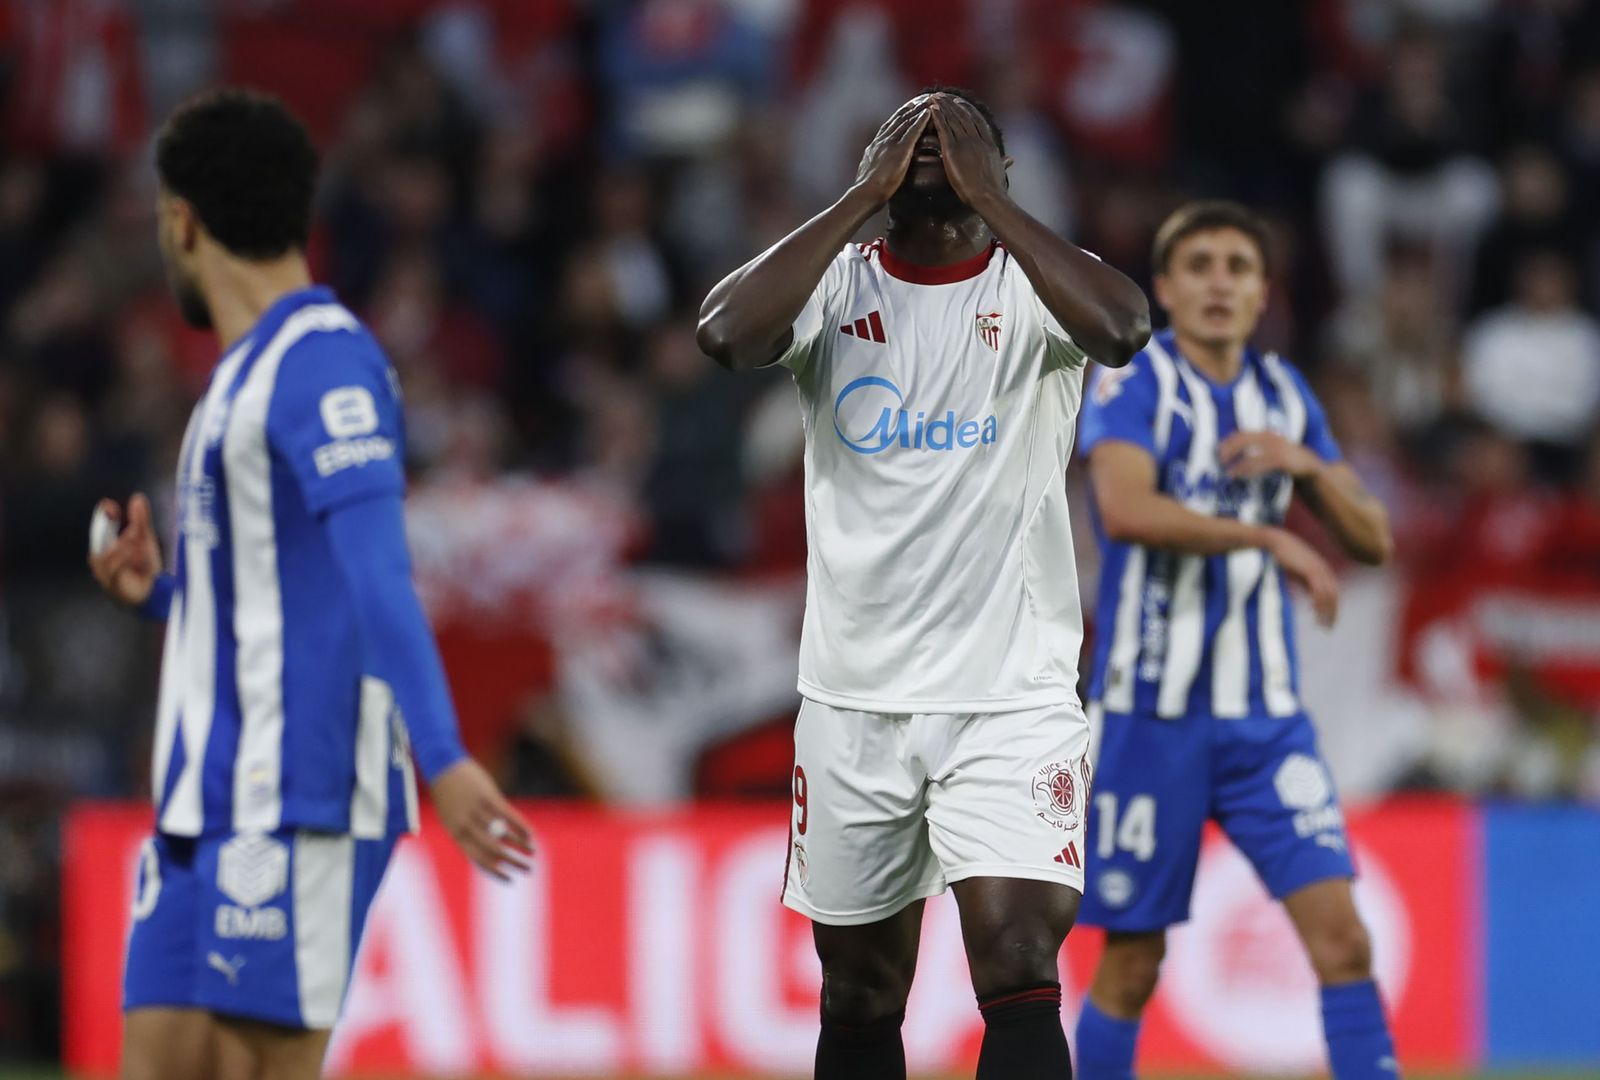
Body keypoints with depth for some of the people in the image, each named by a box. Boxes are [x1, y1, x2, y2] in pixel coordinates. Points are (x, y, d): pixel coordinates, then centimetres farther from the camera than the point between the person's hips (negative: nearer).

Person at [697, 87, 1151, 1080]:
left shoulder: (1031, 286, -1)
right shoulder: (840, 287, 3)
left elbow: (1123, 328, -24)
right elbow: (726, 334, -18)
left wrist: (988, 196, -16)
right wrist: (865, 196, -13)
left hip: (1012, 699, -3)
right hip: (854, 698, 3)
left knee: (1021, 978, -16)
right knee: (860, 997, 12)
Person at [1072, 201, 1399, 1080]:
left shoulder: (1285, 394, 11)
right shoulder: (1132, 381, -6)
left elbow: (1372, 541, 11)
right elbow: (1125, 508, -24)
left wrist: (1307, 464, -8)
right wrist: (1270, 538, -23)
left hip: (1264, 715, 4)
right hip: (1150, 714, -4)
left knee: (1340, 935, -8)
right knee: (1133, 962, 2)